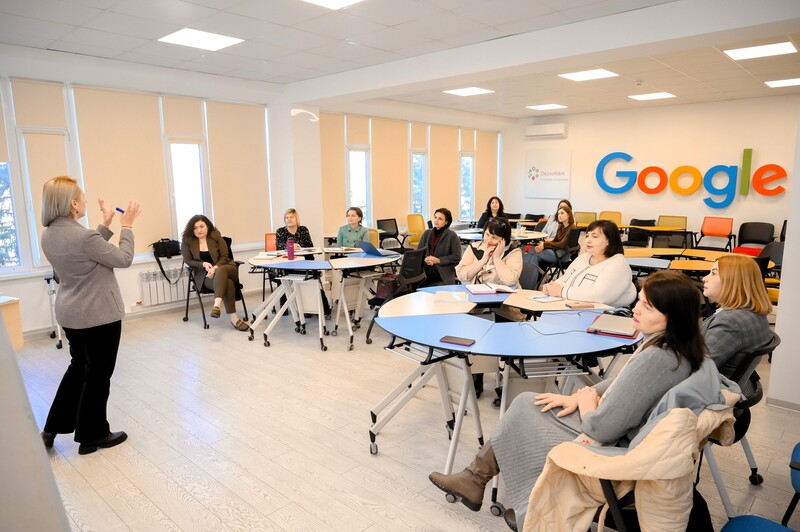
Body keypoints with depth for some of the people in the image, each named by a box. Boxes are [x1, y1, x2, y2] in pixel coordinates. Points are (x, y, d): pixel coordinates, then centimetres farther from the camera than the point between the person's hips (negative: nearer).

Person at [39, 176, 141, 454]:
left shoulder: (48, 235, 1)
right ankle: (91, 436, 22)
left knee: (78, 367, 25)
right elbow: (124, 259, -15)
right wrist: (127, 225, -6)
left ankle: (53, 428, 31)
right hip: (99, 315, -8)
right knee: (98, 375, 8)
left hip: (70, 314, 9)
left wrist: (106, 224, 14)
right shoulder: (83, 236, -26)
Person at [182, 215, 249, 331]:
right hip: (204, 274, -1)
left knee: (220, 272, -39)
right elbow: (188, 261, 2)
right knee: (227, 283, -33)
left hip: (223, 268, 1)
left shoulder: (216, 236, 0)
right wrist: (203, 264, -17)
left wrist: (215, 267, -22)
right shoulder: (187, 240, 0)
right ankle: (233, 318, -40)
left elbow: (224, 257, -2)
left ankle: (216, 305, -53)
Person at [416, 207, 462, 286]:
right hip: (424, 272, 3)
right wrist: (425, 259, -7)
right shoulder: (426, 233, 18)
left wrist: (438, 260, -12)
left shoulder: (452, 236, 3)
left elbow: (456, 257, -3)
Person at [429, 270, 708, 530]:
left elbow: (601, 428, -29)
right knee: (525, 404, 9)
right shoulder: (680, 344, -2)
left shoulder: (655, 359, -32)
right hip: (624, 433, 9)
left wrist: (586, 404, -7)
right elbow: (623, 383, 11)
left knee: (523, 412, 4)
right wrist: (578, 397, 2)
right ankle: (474, 479, 19)